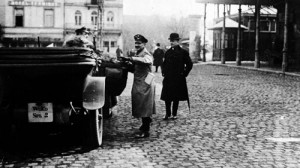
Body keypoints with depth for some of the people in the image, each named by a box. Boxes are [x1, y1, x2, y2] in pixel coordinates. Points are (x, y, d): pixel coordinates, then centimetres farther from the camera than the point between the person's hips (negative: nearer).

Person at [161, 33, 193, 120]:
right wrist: (163, 72, 10)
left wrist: (184, 74, -4)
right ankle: (167, 114, 13)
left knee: (176, 97, 5)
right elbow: (164, 63, 22)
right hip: (168, 78, 3)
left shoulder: (183, 52, -3)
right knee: (167, 97, 2)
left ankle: (174, 114, 15)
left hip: (178, 79, -3)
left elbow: (189, 64, -1)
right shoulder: (168, 52, 9)